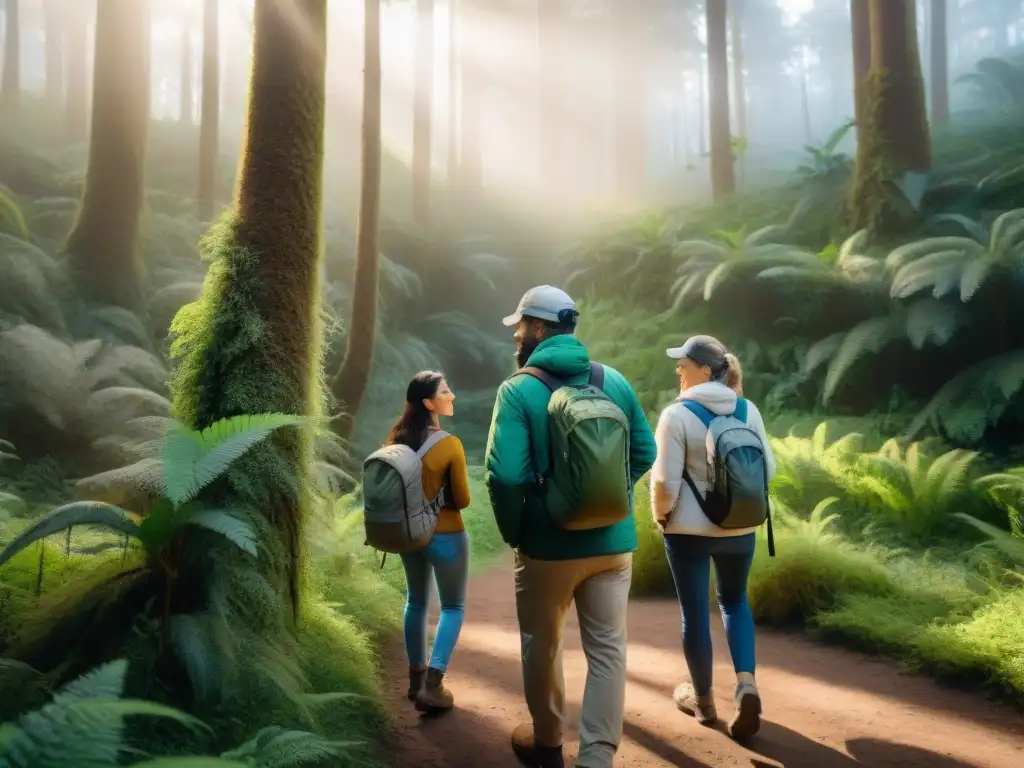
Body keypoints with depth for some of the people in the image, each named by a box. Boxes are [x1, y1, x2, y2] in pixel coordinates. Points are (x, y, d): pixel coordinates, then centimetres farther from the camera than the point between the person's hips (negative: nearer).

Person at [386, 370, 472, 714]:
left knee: (416, 602, 22)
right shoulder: (450, 444, -20)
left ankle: (417, 677, 30)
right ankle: (432, 685, 4)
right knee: (453, 607, 11)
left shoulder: (397, 440, -4)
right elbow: (463, 500, -11)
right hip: (445, 535, -5)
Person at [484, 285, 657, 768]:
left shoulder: (519, 390, -13)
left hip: (549, 544, -3)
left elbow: (505, 475, -23)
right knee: (607, 649, 10)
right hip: (613, 540, 3)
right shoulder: (615, 381, 1)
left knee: (542, 647, 17)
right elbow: (645, 454, 8)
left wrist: (512, 532, -7)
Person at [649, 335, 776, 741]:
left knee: (695, 612, 12)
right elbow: (768, 468, 5)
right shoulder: (749, 410, -2)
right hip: (739, 527, 4)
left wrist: (660, 515, 0)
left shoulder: (677, 414, -16)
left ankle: (702, 698, 26)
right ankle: (746, 684, 7)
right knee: (734, 600, 24)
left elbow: (665, 482, -17)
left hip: (689, 529, -4)